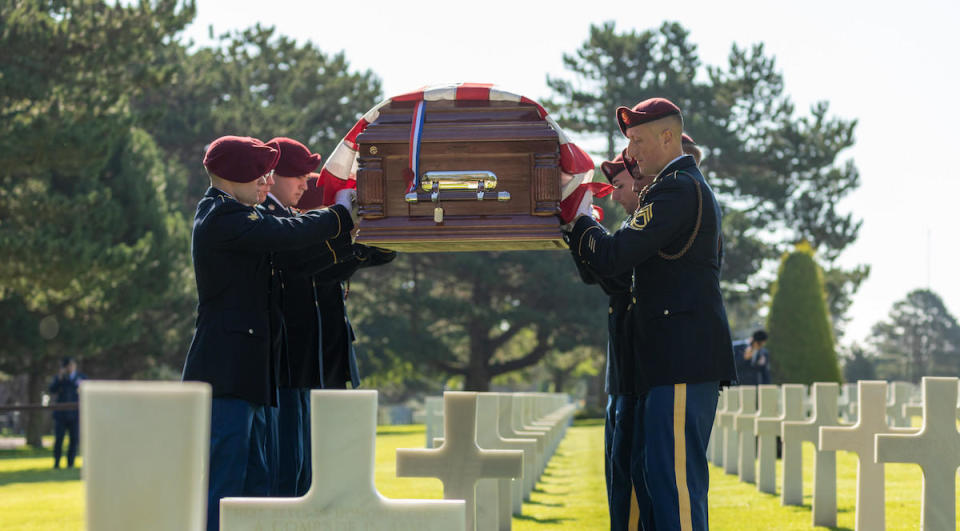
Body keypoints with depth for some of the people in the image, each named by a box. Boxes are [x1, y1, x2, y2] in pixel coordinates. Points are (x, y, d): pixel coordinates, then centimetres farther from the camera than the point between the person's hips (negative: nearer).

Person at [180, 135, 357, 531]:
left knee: (255, 483, 11)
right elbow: (288, 235, -19)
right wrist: (341, 214, -5)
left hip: (241, 372, 11)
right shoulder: (222, 216, -12)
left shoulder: (228, 215, 21)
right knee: (223, 483, -11)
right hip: (226, 371, -11)